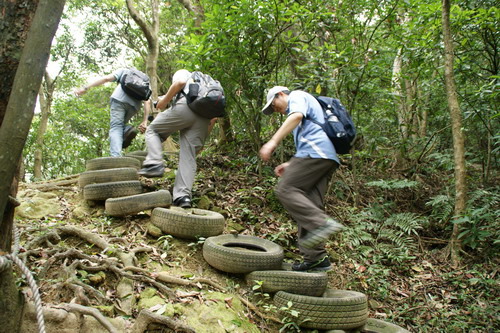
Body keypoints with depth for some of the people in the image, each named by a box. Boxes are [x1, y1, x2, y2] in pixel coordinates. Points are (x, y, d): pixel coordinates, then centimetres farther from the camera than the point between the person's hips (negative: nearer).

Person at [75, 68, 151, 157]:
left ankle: (115, 157, -26)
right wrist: (145, 122, 10)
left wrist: (85, 88, 7)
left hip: (119, 99, -3)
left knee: (115, 128, -6)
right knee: (119, 125, 23)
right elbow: (148, 102, 18)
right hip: (135, 104, 3)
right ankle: (127, 130, -11)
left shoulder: (124, 71, 30)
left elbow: (106, 78, 11)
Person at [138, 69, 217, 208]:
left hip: (186, 105, -5)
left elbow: (179, 82, -3)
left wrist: (165, 100, 6)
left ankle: (154, 164, -10)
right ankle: (183, 195, -12)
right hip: (204, 115, 5)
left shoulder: (182, 72, 26)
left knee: (153, 130, 13)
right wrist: (203, 138, 26)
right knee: (189, 157, 1)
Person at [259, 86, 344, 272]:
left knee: (286, 190, -15)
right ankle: (315, 257, 0)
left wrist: (273, 141, -23)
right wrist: (290, 166, 24)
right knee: (310, 206, 3)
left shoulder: (297, 96, 11)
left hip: (315, 151, -9)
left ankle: (322, 224, -27)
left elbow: (297, 116, -15)